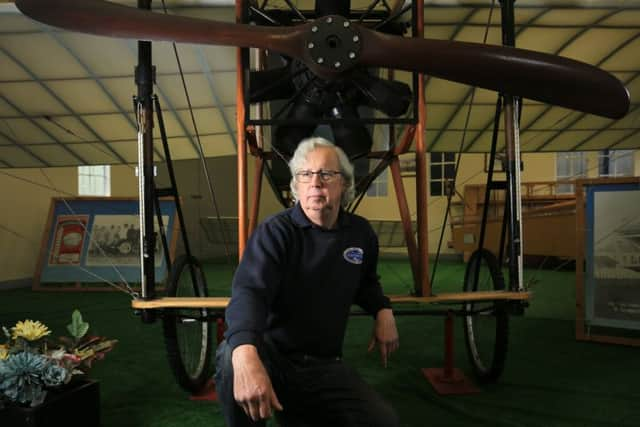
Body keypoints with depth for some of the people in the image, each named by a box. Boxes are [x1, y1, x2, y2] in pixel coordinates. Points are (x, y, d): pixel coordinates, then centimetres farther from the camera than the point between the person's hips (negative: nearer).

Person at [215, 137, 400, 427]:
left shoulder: (361, 233, 5)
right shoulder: (275, 232, -14)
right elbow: (249, 291, -32)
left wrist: (383, 311, 3)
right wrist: (246, 355, -52)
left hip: (324, 365, 5)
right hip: (273, 356, -4)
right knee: (232, 356, -37)